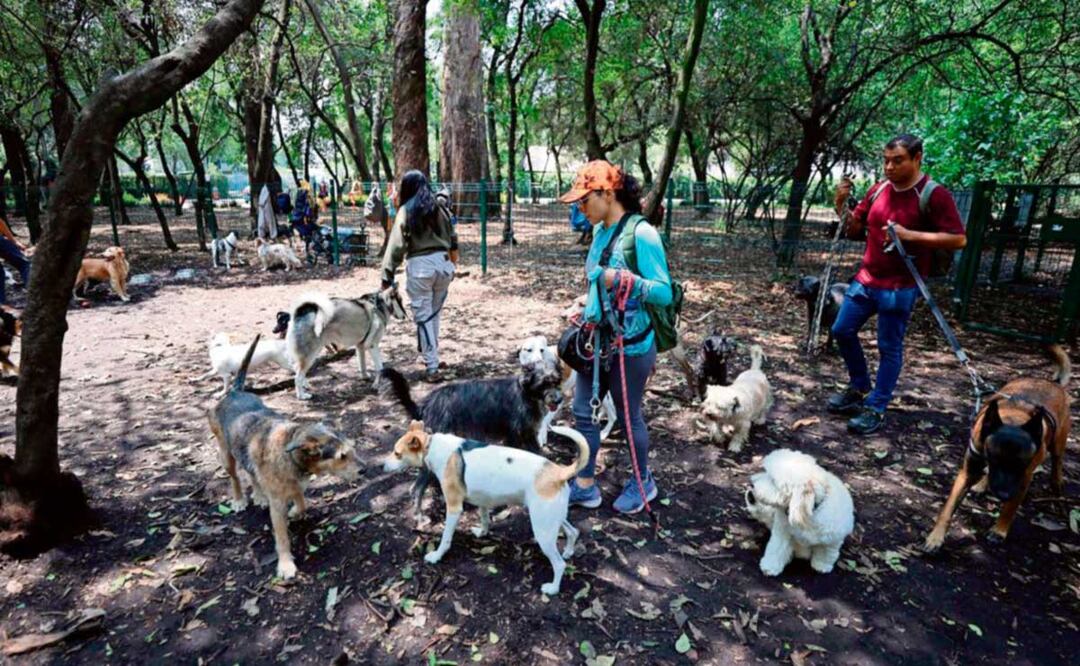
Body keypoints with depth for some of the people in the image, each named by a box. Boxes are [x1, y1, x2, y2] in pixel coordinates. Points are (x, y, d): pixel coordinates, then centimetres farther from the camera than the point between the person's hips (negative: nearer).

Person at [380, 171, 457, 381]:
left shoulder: (406, 211, -2)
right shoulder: (437, 208, 10)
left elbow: (396, 245, -7)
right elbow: (452, 238, 14)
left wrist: (388, 274, -6)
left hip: (419, 265, -4)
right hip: (443, 263, 4)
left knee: (423, 317, 3)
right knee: (434, 313, 19)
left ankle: (432, 366, 1)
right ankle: (430, 355, 31)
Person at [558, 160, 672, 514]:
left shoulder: (641, 233, -20)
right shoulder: (600, 231, 3)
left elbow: (664, 292, -21)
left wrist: (631, 282, -36)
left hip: (630, 345, -7)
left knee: (628, 417, 11)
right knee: (583, 411, 12)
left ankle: (643, 482, 36)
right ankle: (585, 485, 29)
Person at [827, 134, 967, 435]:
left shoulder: (934, 195, -11)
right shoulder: (878, 190, 7)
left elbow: (958, 239, -14)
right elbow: (854, 229, 13)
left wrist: (910, 235, -23)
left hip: (900, 287, -6)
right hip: (866, 279, 7)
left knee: (889, 348, 2)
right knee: (842, 330, 10)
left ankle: (876, 409, 11)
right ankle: (859, 388, 29)